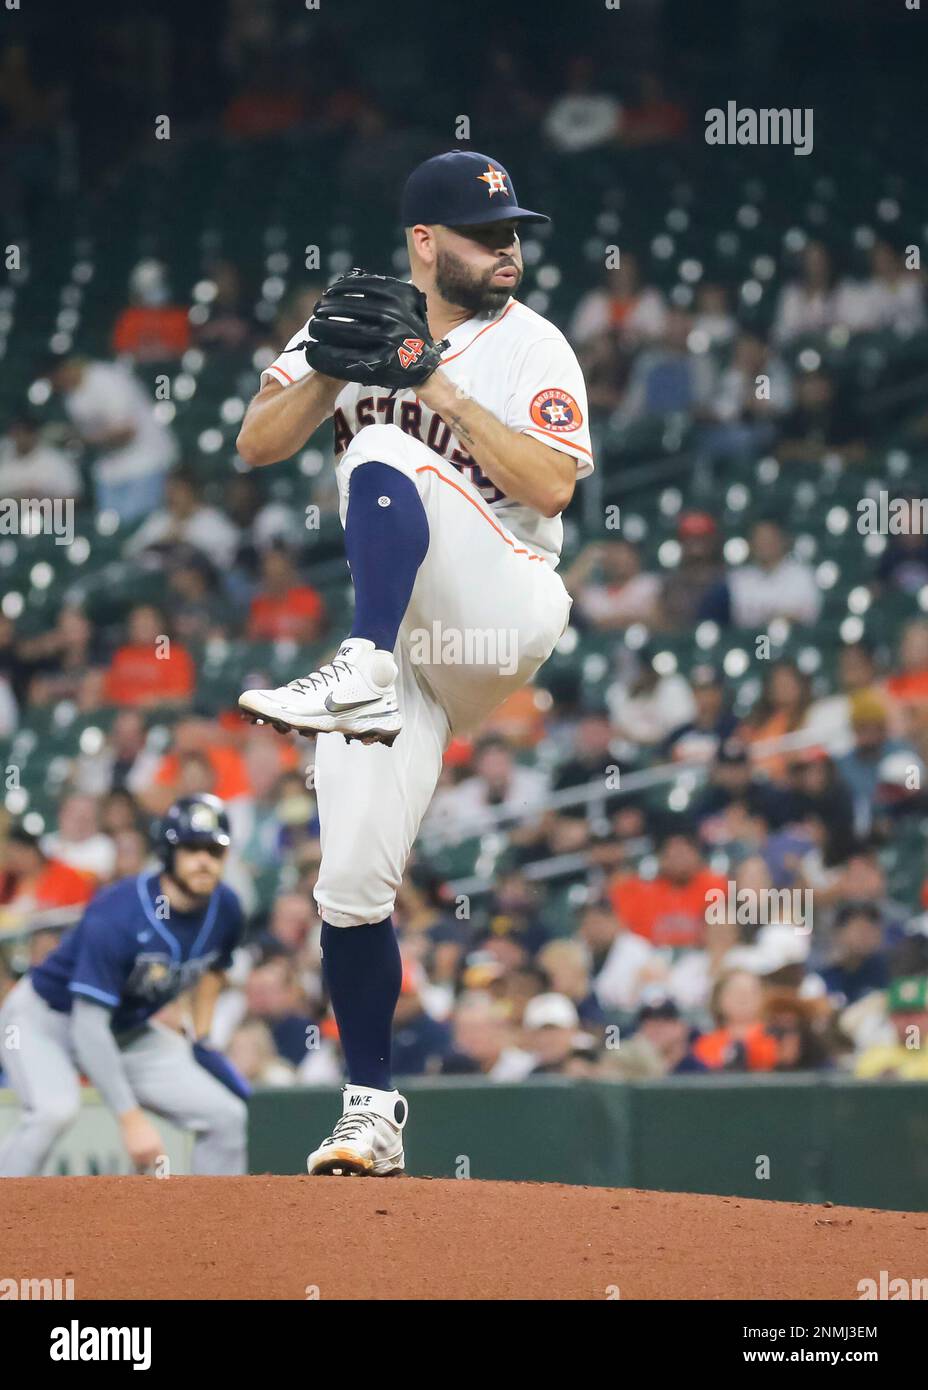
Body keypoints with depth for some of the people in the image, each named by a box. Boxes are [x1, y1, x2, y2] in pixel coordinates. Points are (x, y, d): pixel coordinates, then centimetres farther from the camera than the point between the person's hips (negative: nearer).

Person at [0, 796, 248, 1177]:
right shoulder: (116, 917, -33)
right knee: (55, 1109, -36)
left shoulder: (224, 909, -11)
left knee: (227, 1116, -2)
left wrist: (203, 1043, 9)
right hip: (46, 1018, -7)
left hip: (130, 1031, 7)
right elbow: (88, 1029, -35)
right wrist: (131, 1119, -39)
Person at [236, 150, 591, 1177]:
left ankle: (360, 678, -47)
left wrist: (432, 378, -19)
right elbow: (257, 445, 4)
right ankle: (371, 1113, 10)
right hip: (402, 644, 5)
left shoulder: (533, 348, -3)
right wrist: (331, 367, -14)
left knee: (385, 460, -30)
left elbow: (551, 484, -17)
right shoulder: (362, 319, 9)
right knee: (350, 882, -3)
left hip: (505, 615, -5)